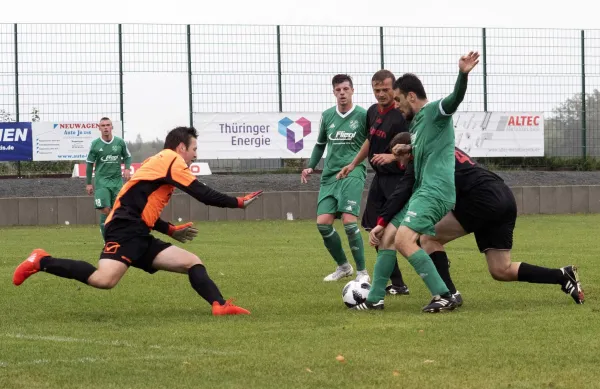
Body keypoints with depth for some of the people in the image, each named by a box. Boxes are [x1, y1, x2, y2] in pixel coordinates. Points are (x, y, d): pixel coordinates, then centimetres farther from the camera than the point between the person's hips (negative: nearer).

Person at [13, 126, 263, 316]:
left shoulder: (157, 163, 27)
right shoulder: (172, 160, -1)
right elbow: (204, 195, -7)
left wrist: (170, 230, 29)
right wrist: (239, 202, 3)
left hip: (138, 237, 11)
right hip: (125, 230, -11)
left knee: (192, 262, 4)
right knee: (105, 279, -28)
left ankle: (220, 305, -14)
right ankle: (41, 262, -12)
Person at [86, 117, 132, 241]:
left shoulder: (120, 142, 1)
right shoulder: (95, 144, -2)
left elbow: (127, 157, 15)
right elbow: (89, 164, 6)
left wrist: (127, 168, -5)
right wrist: (88, 183, 6)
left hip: (117, 180, 2)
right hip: (101, 181, -2)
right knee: (105, 210, -14)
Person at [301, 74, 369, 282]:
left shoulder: (363, 115, -3)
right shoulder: (327, 116, 9)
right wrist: (311, 167, 12)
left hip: (352, 173, -5)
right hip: (330, 175, 5)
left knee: (349, 221, -19)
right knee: (323, 223, -4)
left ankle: (362, 272, -6)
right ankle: (343, 266, 17)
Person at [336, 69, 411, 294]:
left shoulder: (400, 115, -17)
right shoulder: (372, 112, 9)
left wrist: (393, 156, -34)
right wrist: (353, 164, 29)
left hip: (398, 179, -9)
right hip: (380, 178, 9)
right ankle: (396, 284, 13)